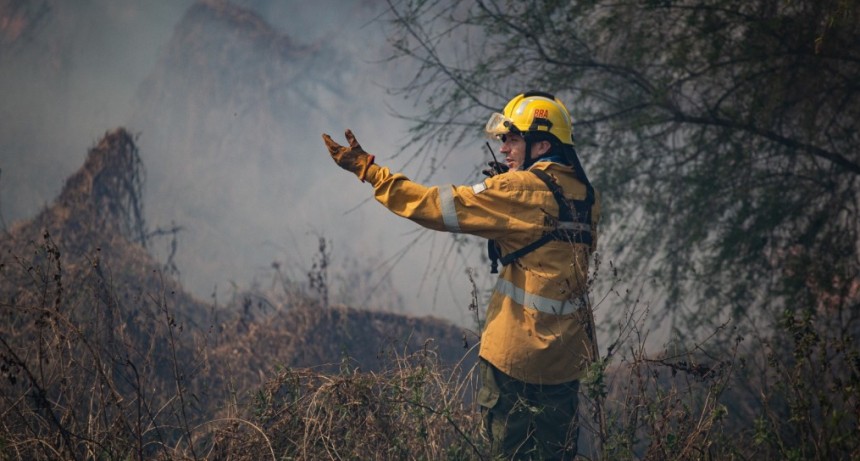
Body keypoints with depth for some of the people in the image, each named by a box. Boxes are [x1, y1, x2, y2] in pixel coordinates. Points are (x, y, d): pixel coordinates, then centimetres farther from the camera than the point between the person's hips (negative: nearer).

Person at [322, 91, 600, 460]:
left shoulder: (521, 189, -14)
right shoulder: (584, 194, 7)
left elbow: (438, 206, -15)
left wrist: (367, 168, -10)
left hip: (519, 350, -7)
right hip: (567, 352, 7)